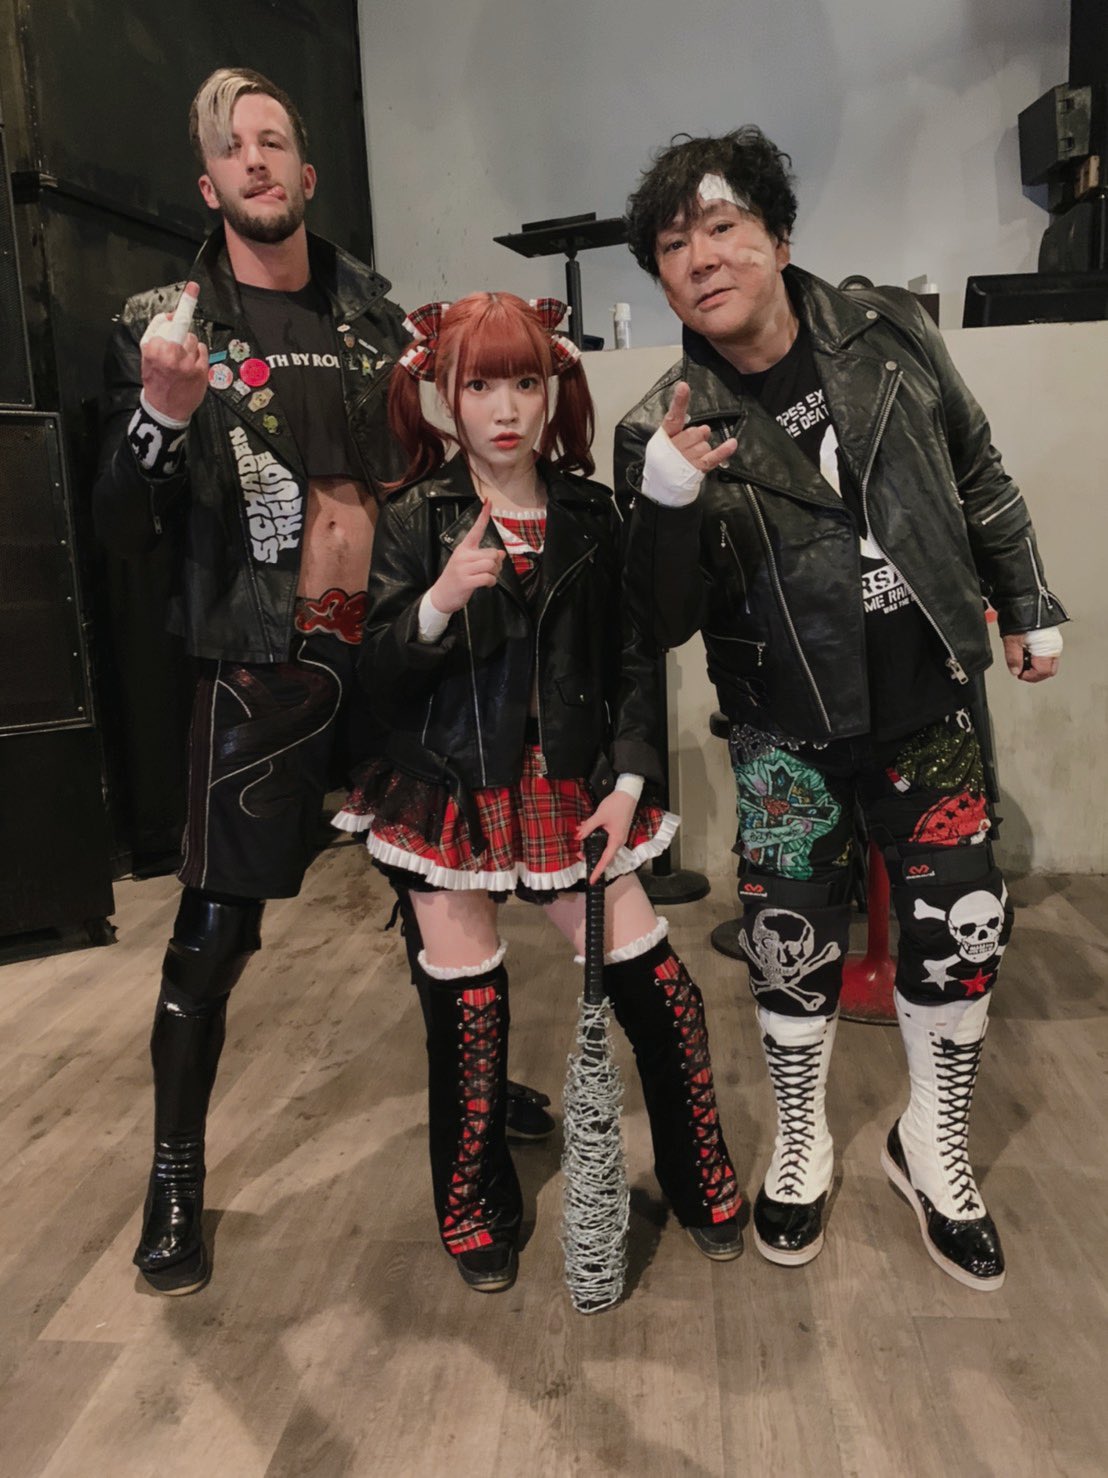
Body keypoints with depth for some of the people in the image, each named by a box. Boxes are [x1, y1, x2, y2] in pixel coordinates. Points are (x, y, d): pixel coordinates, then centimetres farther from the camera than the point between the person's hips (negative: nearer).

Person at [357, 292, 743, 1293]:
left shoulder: (591, 514, 2)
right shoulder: (416, 521, -3)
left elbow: (633, 662, 4)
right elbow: (381, 676, -6)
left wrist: (628, 781, -6)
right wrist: (441, 599, -23)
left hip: (571, 789, 2)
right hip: (452, 792, -1)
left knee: (654, 984, 1)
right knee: (468, 1008, 8)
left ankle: (702, 1180, 27)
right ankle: (476, 1210, 32)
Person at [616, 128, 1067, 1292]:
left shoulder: (889, 335, -4)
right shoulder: (664, 431, -10)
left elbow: (979, 477, 10)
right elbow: (663, 624, -12)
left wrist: (1028, 607, 14)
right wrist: (665, 503, -29)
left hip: (925, 710, 3)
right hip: (787, 735, -2)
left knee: (961, 927, 7)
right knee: (791, 946, 6)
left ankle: (931, 1142, 33)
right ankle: (801, 1142, 35)